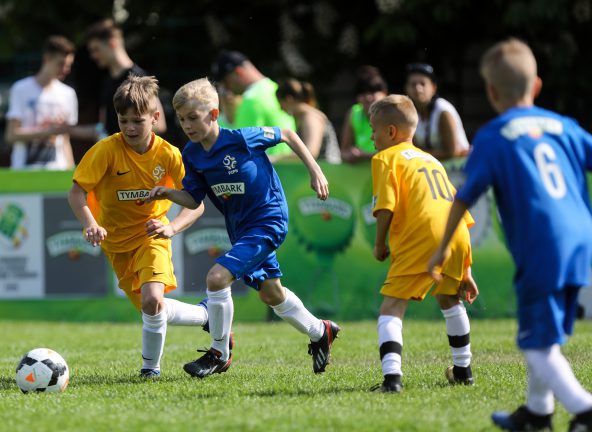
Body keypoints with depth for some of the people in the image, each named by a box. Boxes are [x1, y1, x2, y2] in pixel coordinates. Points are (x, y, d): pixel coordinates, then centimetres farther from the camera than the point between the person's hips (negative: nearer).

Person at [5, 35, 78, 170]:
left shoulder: (68, 94, 13)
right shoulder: (21, 89, 0)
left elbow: (65, 140, 15)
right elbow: (11, 135, -6)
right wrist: (50, 131, -15)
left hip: (57, 172, 4)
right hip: (25, 171, -4)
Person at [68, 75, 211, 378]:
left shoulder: (168, 155, -15)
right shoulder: (107, 150, -18)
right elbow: (76, 192, -18)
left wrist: (172, 227, -30)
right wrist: (90, 224, -37)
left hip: (151, 236, -2)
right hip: (117, 242, 2)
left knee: (152, 299, -26)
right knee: (153, 310, 9)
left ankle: (150, 366, -4)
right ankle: (207, 315, 37)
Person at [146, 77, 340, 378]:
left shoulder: (242, 138, -21)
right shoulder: (192, 155, -4)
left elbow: (286, 134, -7)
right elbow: (194, 199, 3)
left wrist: (315, 171, -7)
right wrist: (169, 193, -17)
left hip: (267, 221, -8)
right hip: (240, 227, 8)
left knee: (217, 277, -22)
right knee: (270, 294, 21)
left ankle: (219, 354, -6)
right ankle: (320, 332, 45)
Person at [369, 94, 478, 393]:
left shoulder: (386, 158, 12)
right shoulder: (433, 160, 33)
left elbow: (386, 207, -6)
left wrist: (379, 244, 9)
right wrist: (465, 271, 32)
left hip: (420, 237, -7)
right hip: (457, 235, 7)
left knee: (391, 307, -6)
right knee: (449, 299, 31)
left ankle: (392, 376, -24)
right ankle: (463, 370, 39)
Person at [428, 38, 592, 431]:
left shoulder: (493, 137, 0)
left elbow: (465, 197, 0)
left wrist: (443, 248, 10)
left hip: (541, 250, -6)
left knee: (538, 343, 0)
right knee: (546, 333, 23)